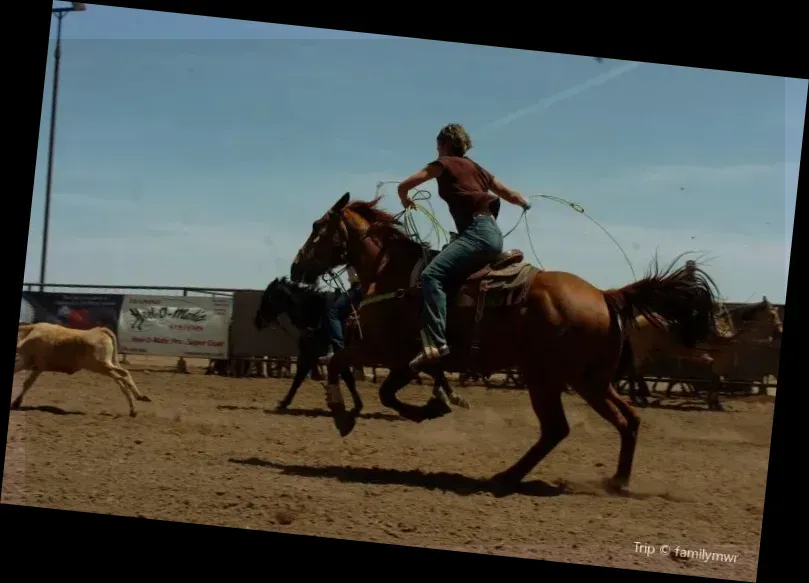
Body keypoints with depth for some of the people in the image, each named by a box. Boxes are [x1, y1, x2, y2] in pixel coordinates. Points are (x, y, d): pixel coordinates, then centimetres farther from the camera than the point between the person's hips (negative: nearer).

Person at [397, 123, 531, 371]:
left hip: (477, 232, -9)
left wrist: (406, 202, 31)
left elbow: (404, 186, 7)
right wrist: (526, 205, 58)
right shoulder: (477, 168, 27)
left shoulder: (443, 164, 7)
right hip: (494, 233, 9)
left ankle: (436, 343, -42)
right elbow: (511, 195, 35)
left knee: (432, 274, -25)